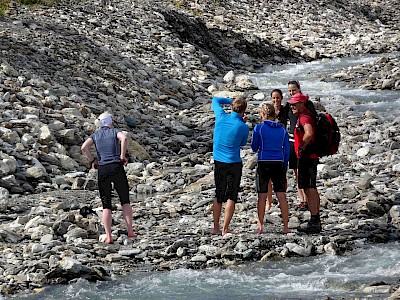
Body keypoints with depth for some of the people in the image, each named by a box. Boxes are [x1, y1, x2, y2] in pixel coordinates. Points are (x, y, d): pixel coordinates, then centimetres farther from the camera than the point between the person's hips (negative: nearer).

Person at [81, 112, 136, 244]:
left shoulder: (95, 135, 13)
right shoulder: (115, 131, 8)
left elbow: (84, 147, -5)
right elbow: (124, 138, -16)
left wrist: (92, 160, 6)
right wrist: (122, 156, -8)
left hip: (102, 170, 2)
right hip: (117, 168, -2)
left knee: (106, 205, 4)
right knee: (125, 201, 12)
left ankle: (108, 236, -6)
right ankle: (130, 231, 2)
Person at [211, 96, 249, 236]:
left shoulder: (221, 117, -5)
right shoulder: (243, 127, -13)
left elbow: (215, 100, 15)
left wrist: (231, 100, 21)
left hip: (218, 161, 4)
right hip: (234, 163, -4)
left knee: (218, 195, 15)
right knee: (231, 197, 1)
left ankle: (215, 227, 17)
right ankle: (225, 228, -5)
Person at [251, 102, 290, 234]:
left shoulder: (259, 128, -5)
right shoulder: (282, 129, 6)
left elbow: (254, 148, 3)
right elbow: (287, 150, 8)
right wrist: (284, 167, 16)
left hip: (263, 164, -3)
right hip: (279, 164, 3)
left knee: (262, 196, 5)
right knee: (282, 196, 4)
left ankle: (260, 226, 7)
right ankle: (286, 227, 1)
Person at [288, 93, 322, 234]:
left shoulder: (304, 117, -16)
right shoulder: (304, 116, 17)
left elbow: (309, 133, -36)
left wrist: (302, 147, -21)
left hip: (306, 158, -11)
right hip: (310, 157, 11)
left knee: (309, 189, -9)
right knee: (312, 189, 14)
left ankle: (314, 222, -10)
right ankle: (316, 222, 20)